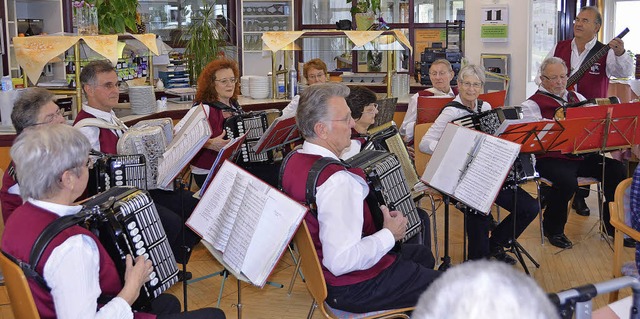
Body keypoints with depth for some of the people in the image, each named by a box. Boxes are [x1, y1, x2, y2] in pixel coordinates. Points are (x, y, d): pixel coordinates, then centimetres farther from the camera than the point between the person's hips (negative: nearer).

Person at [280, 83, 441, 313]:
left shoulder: (295, 160, -1)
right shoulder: (337, 181, -33)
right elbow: (341, 262, -37)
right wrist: (389, 235, -23)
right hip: (354, 289, -10)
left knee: (422, 254, 27)